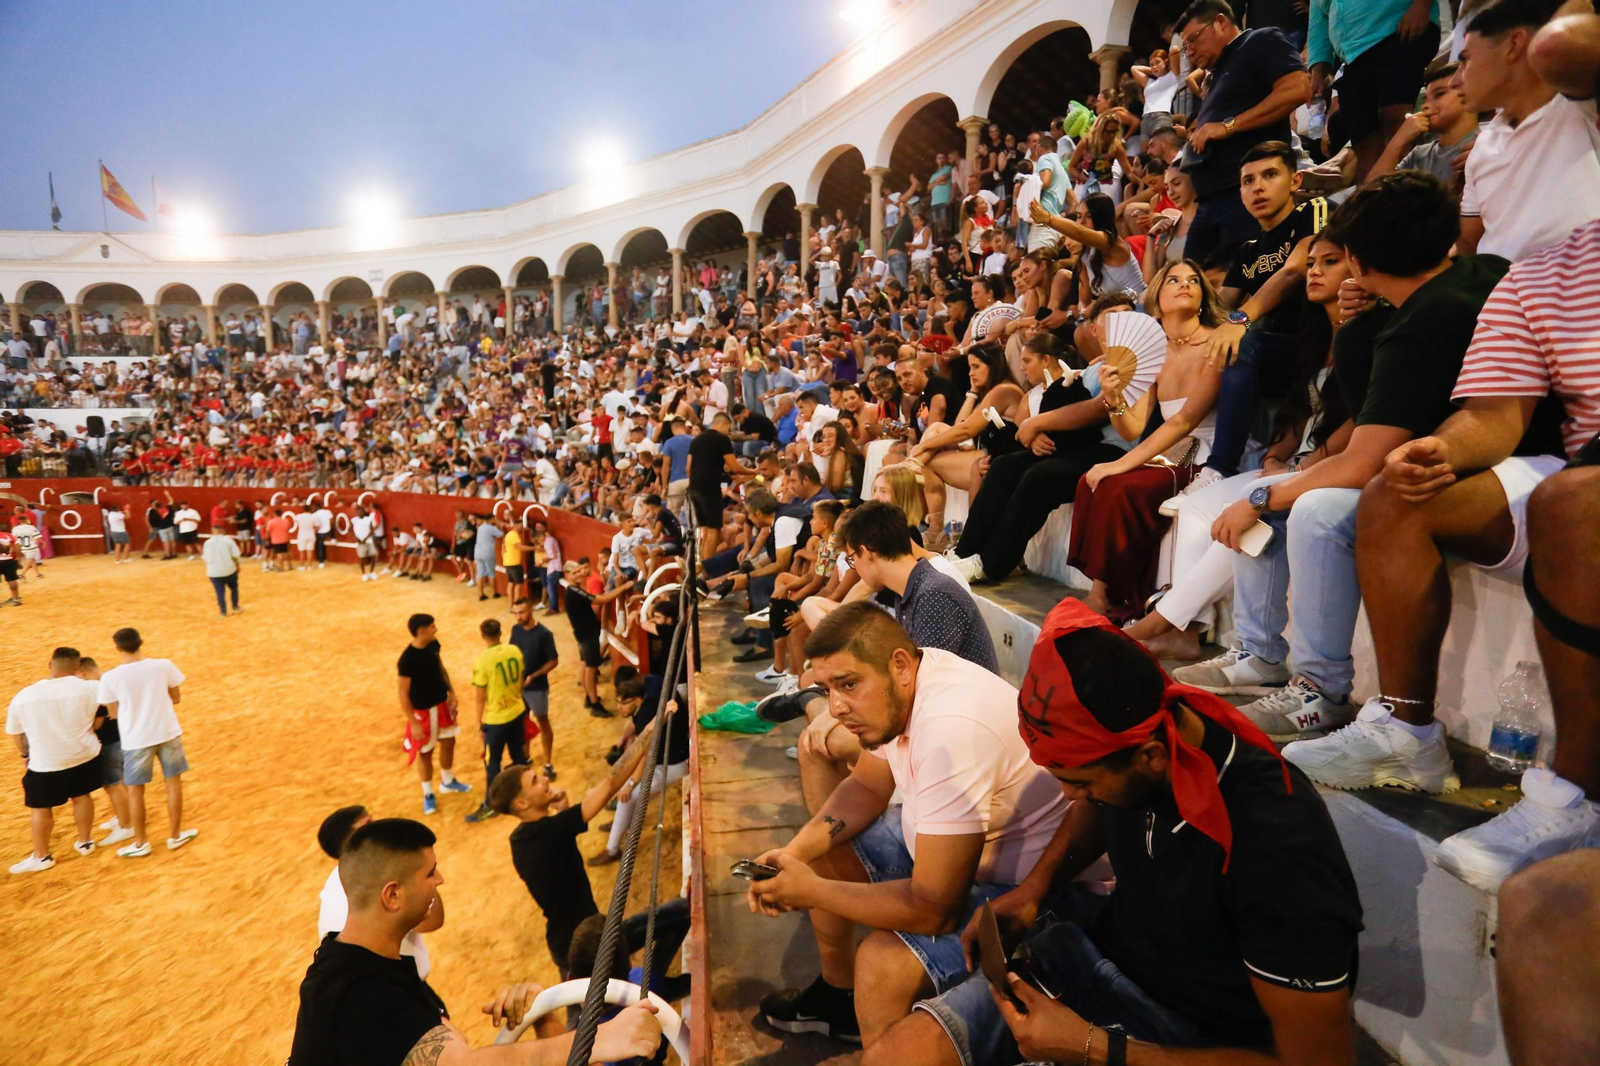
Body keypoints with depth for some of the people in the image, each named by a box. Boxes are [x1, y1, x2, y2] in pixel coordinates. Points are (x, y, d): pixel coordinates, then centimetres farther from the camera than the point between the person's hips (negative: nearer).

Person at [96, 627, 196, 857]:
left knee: (135, 790, 14)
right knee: (173, 782, 15)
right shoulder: (163, 666, -10)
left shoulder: (110, 677, -13)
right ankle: (175, 835, 25)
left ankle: (141, 843, 24)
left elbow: (114, 713, -2)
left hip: (136, 739, -1)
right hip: (167, 732, 1)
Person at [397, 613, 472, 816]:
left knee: (448, 743, 21)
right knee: (425, 752, 10)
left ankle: (448, 781, 43)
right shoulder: (407, 659, -27)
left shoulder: (433, 645, -7)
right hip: (423, 711, -7)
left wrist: (451, 693, 7)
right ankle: (428, 795, 28)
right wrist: (413, 723, -19)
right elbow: (403, 694, -21)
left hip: (442, 704, 7)